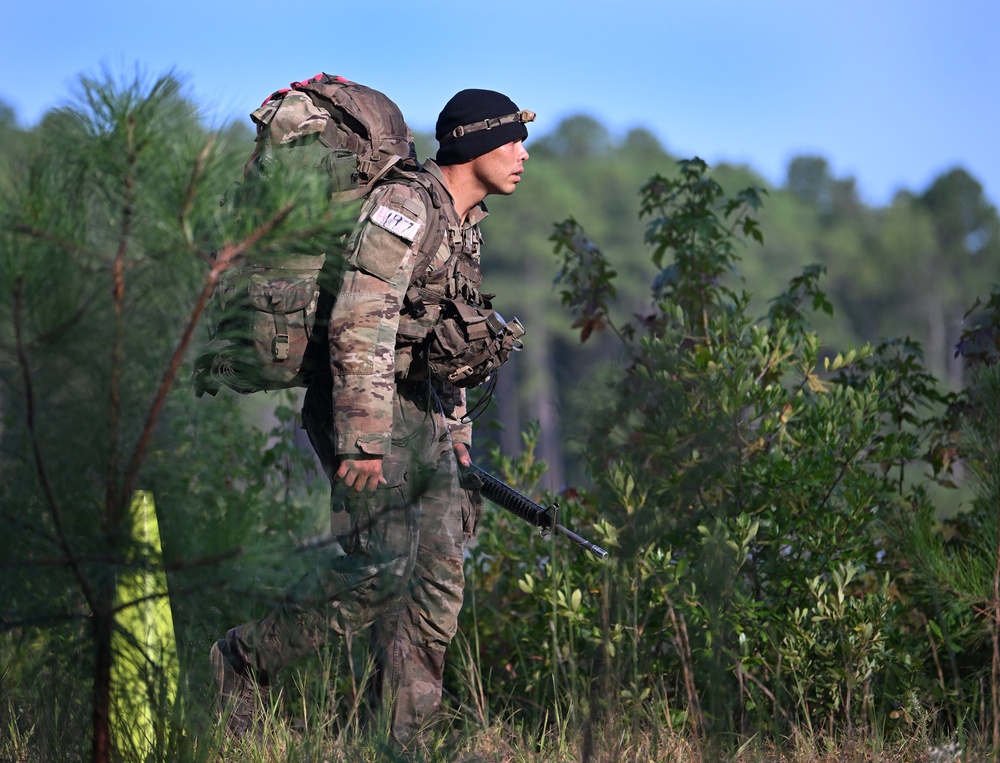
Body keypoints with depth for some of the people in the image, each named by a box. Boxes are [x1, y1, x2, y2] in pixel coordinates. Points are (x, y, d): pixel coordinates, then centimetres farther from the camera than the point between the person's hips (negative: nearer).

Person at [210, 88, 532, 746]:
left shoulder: (465, 225, 15)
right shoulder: (404, 207, -15)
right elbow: (360, 327, -24)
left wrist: (457, 438, 23)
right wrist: (363, 440, -29)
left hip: (422, 416, 9)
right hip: (370, 410, -9)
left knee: (440, 575, 4)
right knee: (380, 567, -15)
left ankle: (405, 736, 8)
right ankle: (245, 662, 0)